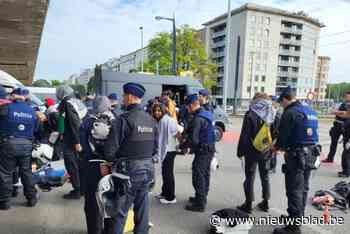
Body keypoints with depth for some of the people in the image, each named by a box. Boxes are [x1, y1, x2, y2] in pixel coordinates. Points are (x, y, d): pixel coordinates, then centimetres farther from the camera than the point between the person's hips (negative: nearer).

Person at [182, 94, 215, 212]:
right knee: (205, 175, 20)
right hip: (210, 149, 10)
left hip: (202, 151, -10)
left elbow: (193, 140, -25)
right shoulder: (207, 114, 7)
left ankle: (200, 204, 9)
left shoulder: (197, 119, -23)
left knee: (198, 177, 0)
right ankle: (201, 197, 37)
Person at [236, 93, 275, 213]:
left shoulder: (251, 114, -13)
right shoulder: (273, 114, 2)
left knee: (250, 177, 5)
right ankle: (265, 202, 28)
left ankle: (248, 204, 12)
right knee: (265, 176, 18)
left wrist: (240, 151, -6)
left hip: (252, 151, -5)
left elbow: (244, 135, -13)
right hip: (267, 152, 5)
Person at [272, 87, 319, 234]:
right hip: (310, 153, 9)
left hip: (297, 155, -9)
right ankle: (298, 217, 35)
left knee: (294, 191, -2)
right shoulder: (310, 111, 11)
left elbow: (283, 135, -17)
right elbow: (312, 134, 17)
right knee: (303, 188, 19)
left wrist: (276, 147, 5)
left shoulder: (290, 113, -17)